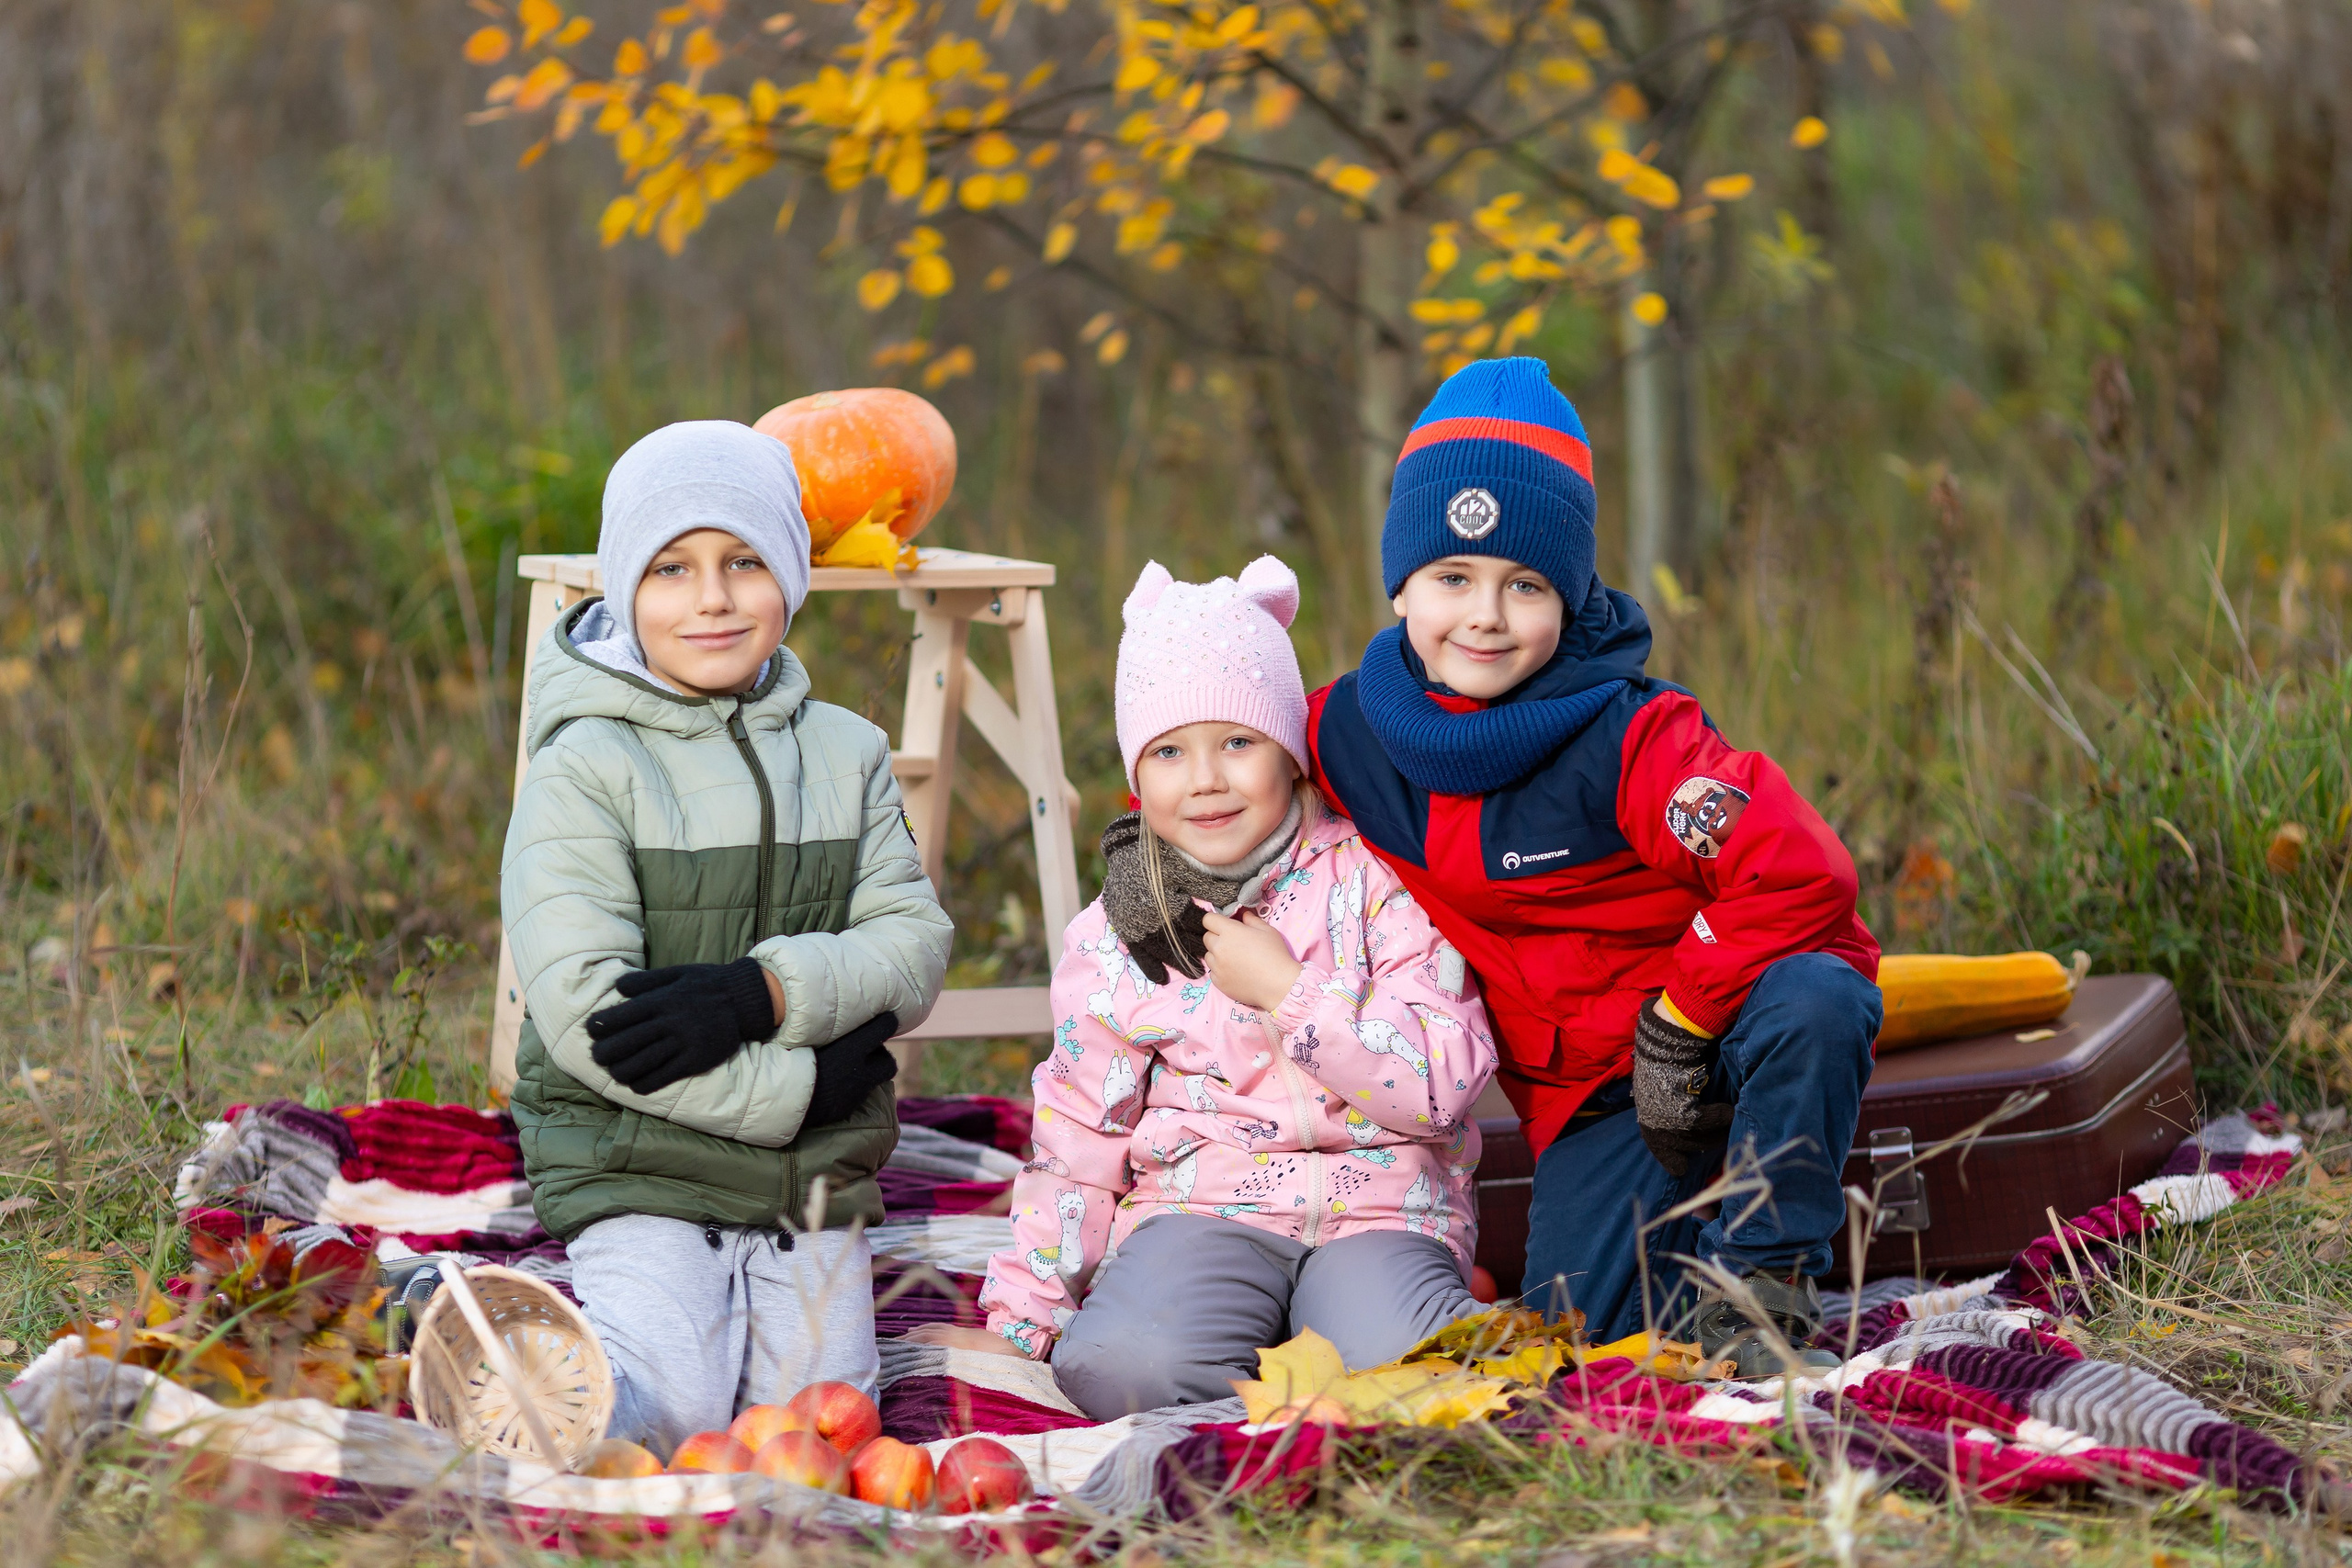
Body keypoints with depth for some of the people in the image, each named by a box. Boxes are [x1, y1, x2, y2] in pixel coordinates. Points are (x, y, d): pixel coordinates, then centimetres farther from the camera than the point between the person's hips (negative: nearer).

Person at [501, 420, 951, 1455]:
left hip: (814, 1173, 5)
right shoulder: (584, 769, -8)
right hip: (636, 1165, -5)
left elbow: (913, 951, 0)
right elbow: (581, 1010, -18)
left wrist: (763, 992, -20)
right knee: (669, 1418, -23)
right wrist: (799, 1088, -17)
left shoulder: (847, 755, 9)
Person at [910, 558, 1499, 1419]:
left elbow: (1445, 1080, -6)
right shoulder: (1112, 941, 9)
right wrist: (1023, 1321, 8)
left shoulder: (1375, 879, 1)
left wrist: (1285, 989, -10)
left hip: (1378, 1201, -1)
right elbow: (1076, 1144, 14)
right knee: (1122, 1366, -33)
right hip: (1201, 1208, 2)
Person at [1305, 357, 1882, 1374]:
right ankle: (1686, 1209, 16)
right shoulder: (1352, 732, -4)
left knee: (1814, 1004, -38)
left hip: (1716, 1021, -4)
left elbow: (1798, 874, -30)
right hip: (1587, 1089, 4)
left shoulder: (1632, 740, -22)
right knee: (1578, 1311, -16)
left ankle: (1765, 1269, -17)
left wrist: (1679, 1024, -25)